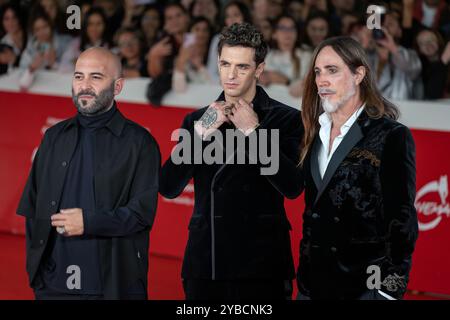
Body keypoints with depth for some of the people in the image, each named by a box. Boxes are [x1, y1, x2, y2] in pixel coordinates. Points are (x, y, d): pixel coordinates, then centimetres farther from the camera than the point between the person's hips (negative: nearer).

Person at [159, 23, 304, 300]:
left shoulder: (285, 118, 1)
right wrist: (201, 132, -9)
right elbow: (169, 188, 2)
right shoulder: (197, 120, 11)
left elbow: (292, 187, -11)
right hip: (205, 263, 3)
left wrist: (253, 131, -13)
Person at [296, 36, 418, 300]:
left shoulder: (392, 136, -7)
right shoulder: (316, 134, 12)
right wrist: (303, 277, 11)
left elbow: (402, 222, -10)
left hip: (365, 287, -6)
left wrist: (391, 290, -14)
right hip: (313, 285, 6)